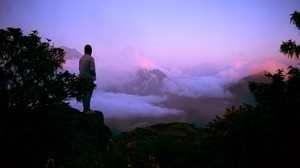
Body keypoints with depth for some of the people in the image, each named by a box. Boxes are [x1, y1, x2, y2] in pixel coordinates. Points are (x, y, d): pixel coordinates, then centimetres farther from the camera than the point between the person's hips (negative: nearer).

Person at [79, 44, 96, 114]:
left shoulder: (81, 58, 9)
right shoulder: (90, 58, -14)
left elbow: (80, 68, 11)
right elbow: (92, 69, -16)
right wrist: (94, 75, 1)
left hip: (82, 78, 8)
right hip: (89, 78, -8)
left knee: (85, 93, 13)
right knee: (88, 94, -3)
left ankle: (85, 108, 20)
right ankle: (87, 109, -1)